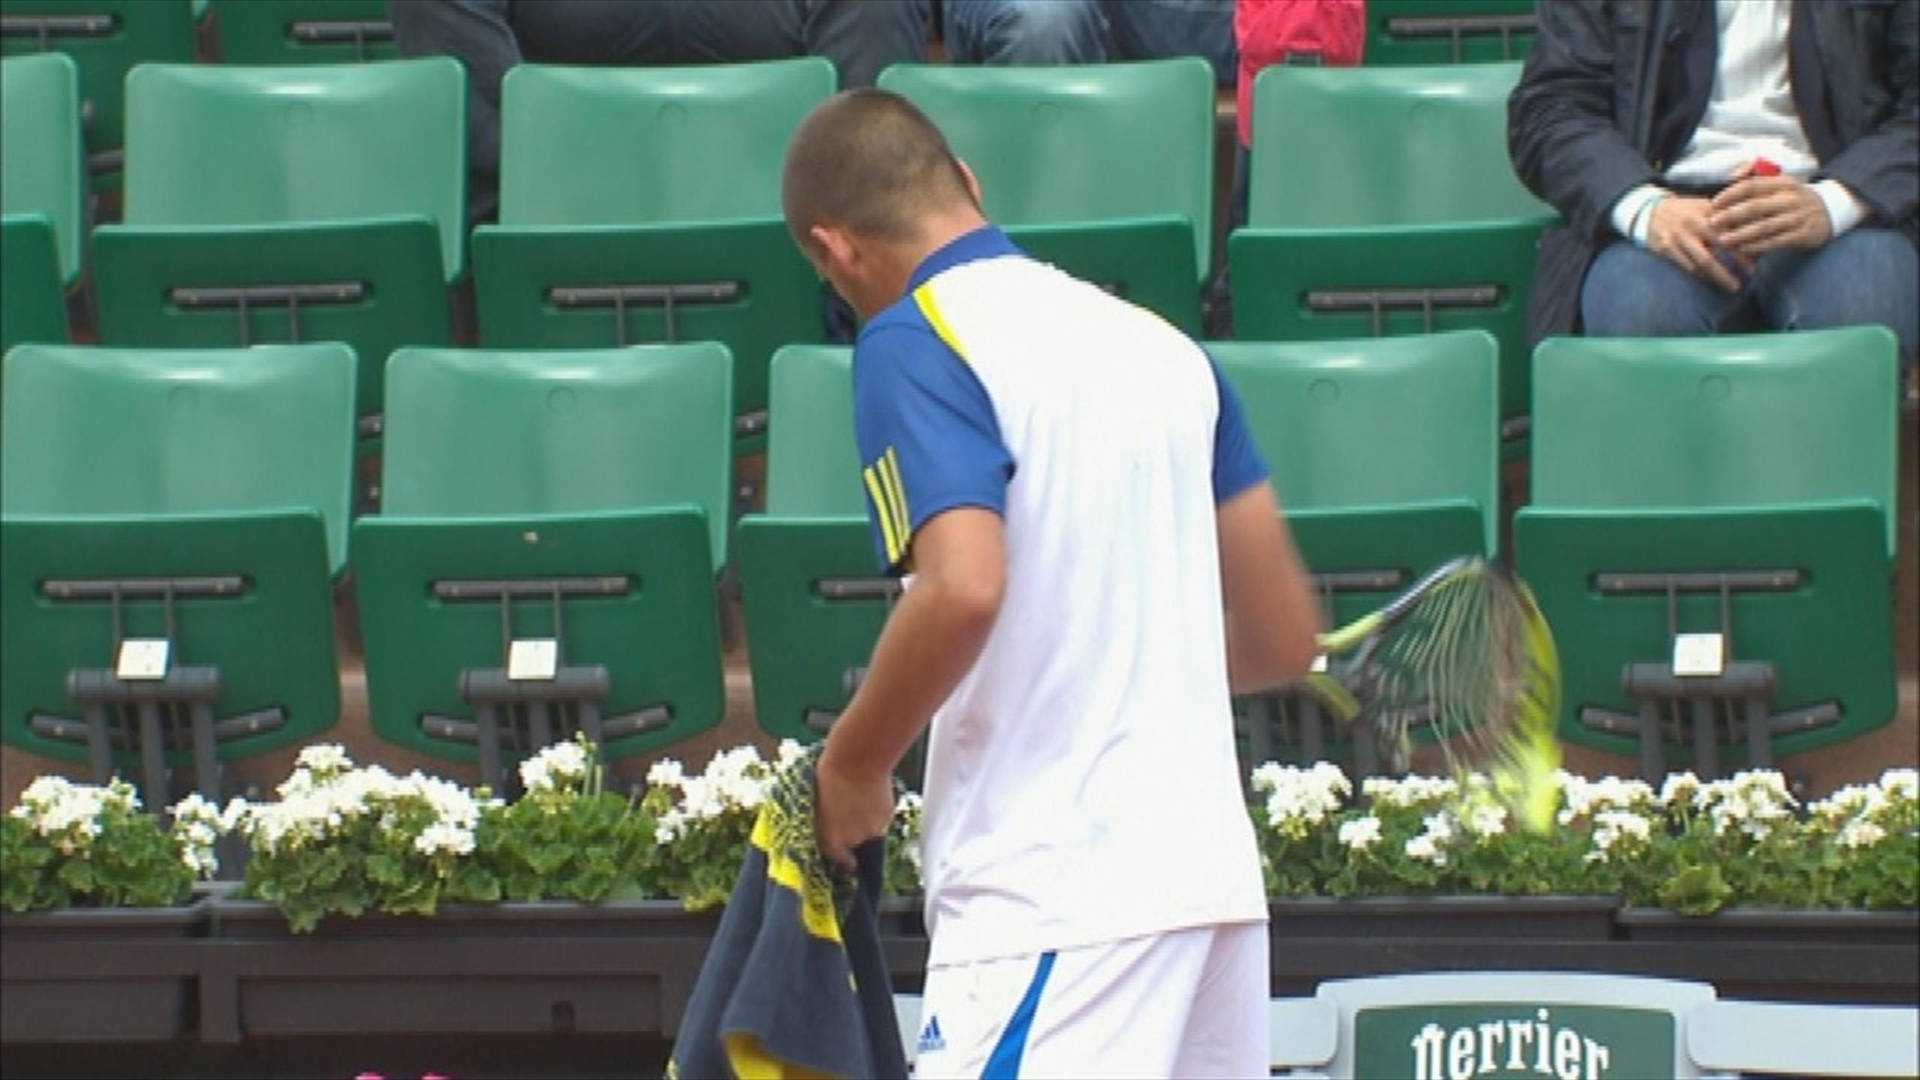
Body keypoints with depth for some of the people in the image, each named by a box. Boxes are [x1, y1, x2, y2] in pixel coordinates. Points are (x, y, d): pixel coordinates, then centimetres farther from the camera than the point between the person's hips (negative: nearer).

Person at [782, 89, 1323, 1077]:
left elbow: (963, 587, -22)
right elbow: (1284, 636, 18)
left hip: (1049, 888, -8)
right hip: (1213, 874, 8)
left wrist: (853, 762, -7)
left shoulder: (912, 342, -6)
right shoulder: (1159, 341, 16)